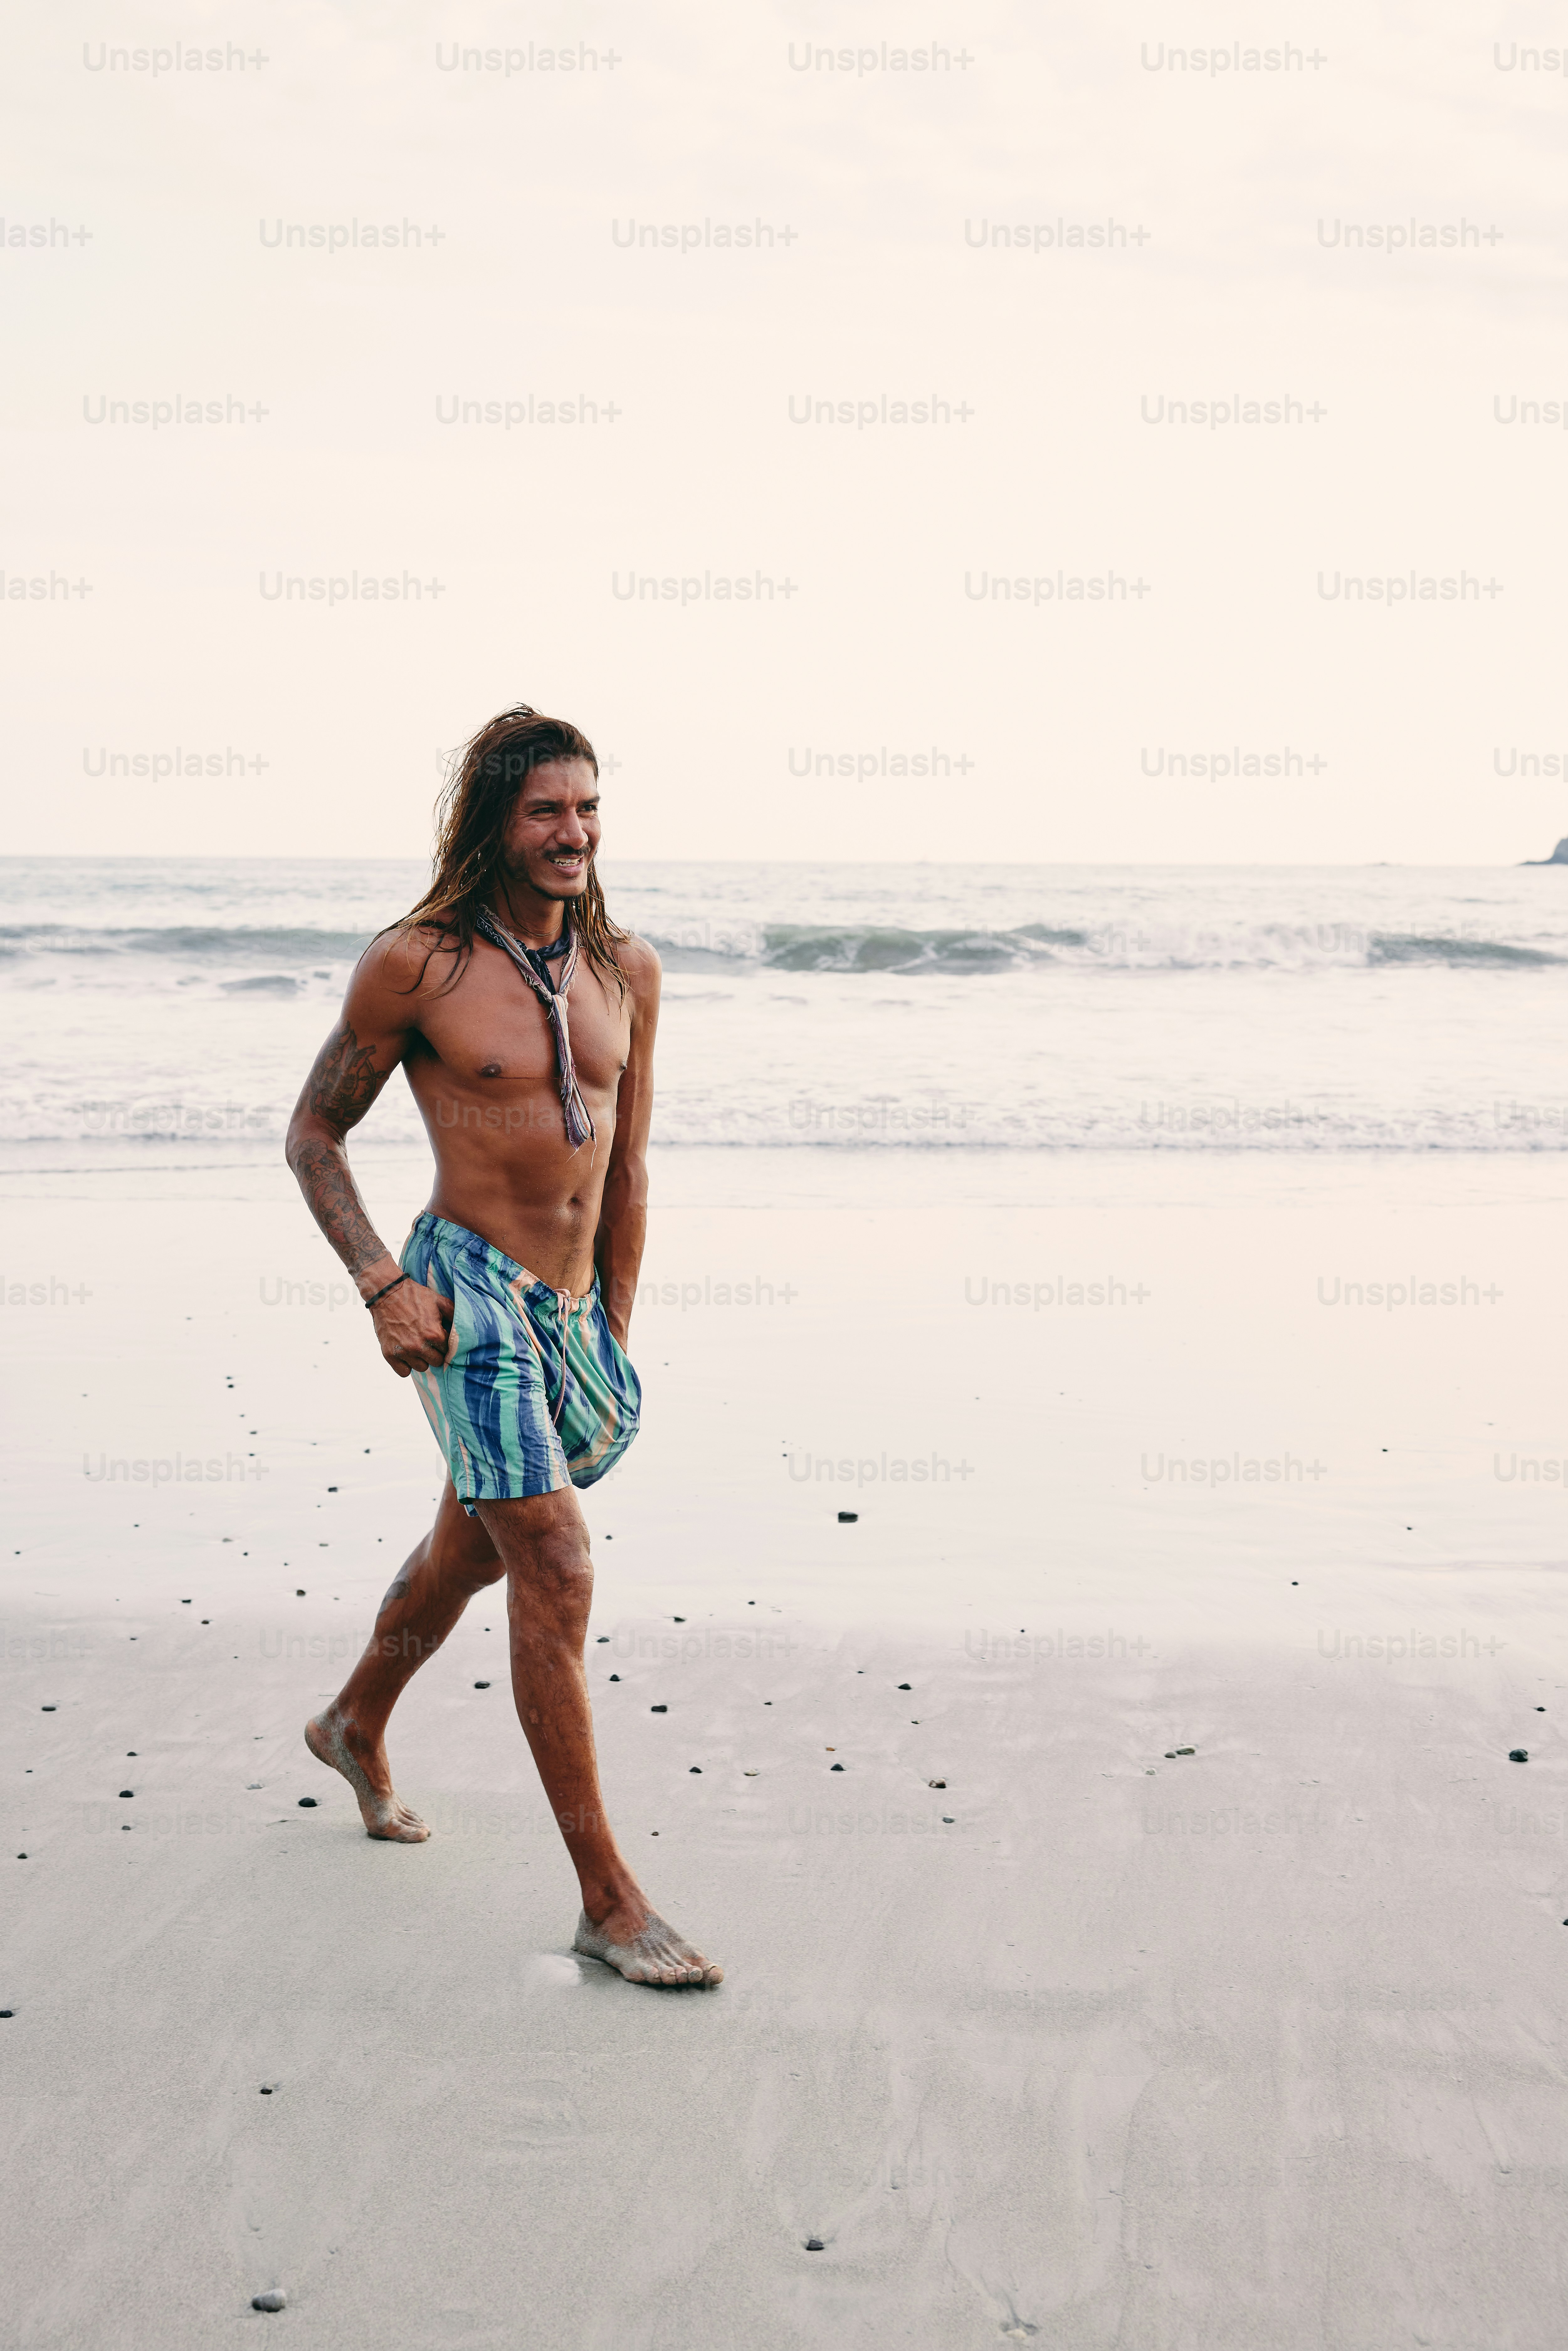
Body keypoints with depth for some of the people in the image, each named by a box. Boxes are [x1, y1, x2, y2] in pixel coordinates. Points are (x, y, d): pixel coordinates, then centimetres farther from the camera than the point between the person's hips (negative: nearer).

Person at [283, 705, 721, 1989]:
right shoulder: (416, 964, -9)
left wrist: (615, 1332, 14)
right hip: (466, 1291, -6)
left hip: (569, 1309, 6)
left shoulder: (627, 970, 6)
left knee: (471, 1548, 24)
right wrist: (381, 1284, -12)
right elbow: (314, 1133, -1)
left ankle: (356, 1729, 52)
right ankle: (609, 1902, -7)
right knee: (559, 1575, -13)